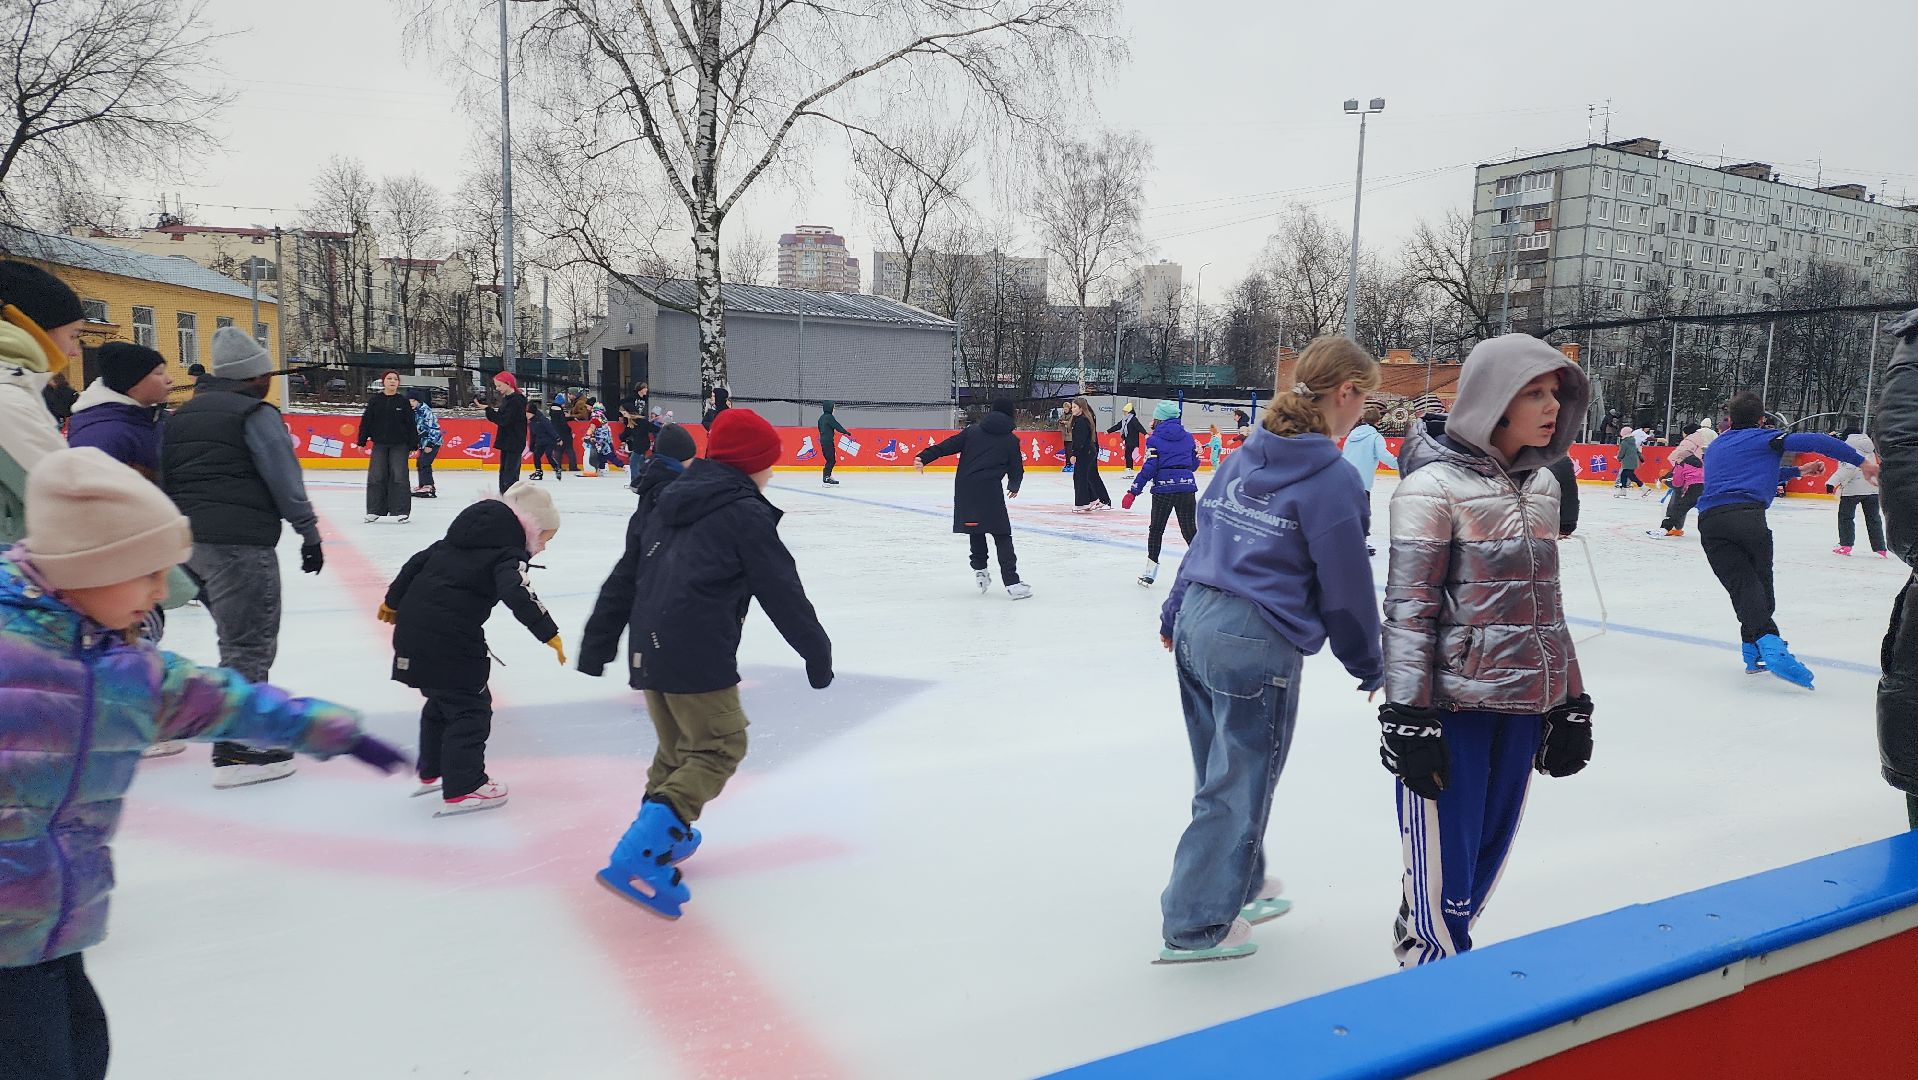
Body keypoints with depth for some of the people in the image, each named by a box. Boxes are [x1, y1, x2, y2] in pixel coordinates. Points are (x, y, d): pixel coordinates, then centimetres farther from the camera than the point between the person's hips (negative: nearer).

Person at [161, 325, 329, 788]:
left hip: (188, 540, 9)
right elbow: (284, 480, -11)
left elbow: (165, 480, 20)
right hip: (239, 543, -9)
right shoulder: (256, 413, -6)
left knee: (241, 636, 21)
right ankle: (236, 751, -5)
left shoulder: (181, 416, 19)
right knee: (249, 645, -5)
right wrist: (309, 532, -6)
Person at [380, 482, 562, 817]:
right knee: (470, 707, 1)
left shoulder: (464, 536, 18)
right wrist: (549, 634, -29)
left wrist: (394, 600, 32)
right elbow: (517, 594, -25)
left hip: (412, 626, 9)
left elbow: (420, 560, 21)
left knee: (443, 699, 25)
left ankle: (432, 773, 38)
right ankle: (462, 789, 3)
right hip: (450, 638, -9)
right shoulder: (508, 553, -8)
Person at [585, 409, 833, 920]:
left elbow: (629, 575, 22)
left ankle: (665, 833, 36)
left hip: (648, 648, 9)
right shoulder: (744, 513, -6)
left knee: (678, 744, 25)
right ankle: (638, 856, -15)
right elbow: (783, 593, -7)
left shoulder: (672, 502, 18)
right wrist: (818, 652, 1)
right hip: (697, 655, -9)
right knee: (719, 747, -2)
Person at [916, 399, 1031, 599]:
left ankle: (979, 569, 24)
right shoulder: (1011, 440, 9)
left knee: (976, 529, 24)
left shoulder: (973, 430, 15)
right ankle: (1011, 582, -7)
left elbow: (948, 445, 7)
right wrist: (1013, 487, 34)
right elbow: (1017, 469, 14)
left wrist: (924, 457, 4)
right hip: (990, 490, -4)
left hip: (964, 488, 4)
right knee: (1002, 535, -1)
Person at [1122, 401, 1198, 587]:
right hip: (1187, 487, 3)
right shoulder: (1188, 437, 10)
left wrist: (1133, 491, -7)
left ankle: (1150, 573, 13)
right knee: (1189, 529, 9)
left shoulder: (1155, 440, -2)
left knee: (1156, 529, 10)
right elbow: (1194, 465, 15)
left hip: (1163, 489, -3)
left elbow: (1149, 468, -10)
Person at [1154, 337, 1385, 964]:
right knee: (1239, 785, 6)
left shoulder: (1245, 457, 8)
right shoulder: (1332, 479, -13)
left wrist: (1176, 614, 25)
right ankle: (1196, 925, 16)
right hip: (1258, 644, -8)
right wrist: (1368, 665, 5)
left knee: (1222, 773, 22)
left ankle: (1240, 885, 40)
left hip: (1196, 624, 8)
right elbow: (1345, 586, -9)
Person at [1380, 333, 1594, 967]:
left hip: (1524, 708, 7)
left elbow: (1545, 601, 17)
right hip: (1453, 706, -7)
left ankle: (1424, 943, 34)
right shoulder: (1434, 484, -12)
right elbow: (1408, 610, -13)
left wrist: (1568, 704, 17)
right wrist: (1408, 721, -16)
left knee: (1487, 858, 15)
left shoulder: (1542, 484, 10)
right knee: (1445, 868, 0)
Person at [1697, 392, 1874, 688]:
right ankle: (1768, 646, 6)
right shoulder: (1764, 438, 16)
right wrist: (1861, 461, 4)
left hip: (1709, 519, 4)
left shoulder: (1714, 447, 33)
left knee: (1742, 585, -5)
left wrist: (1797, 471, 47)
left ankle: (1755, 651, -21)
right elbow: (1815, 441, 3)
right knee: (1760, 582, 13)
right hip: (1748, 514, -4)